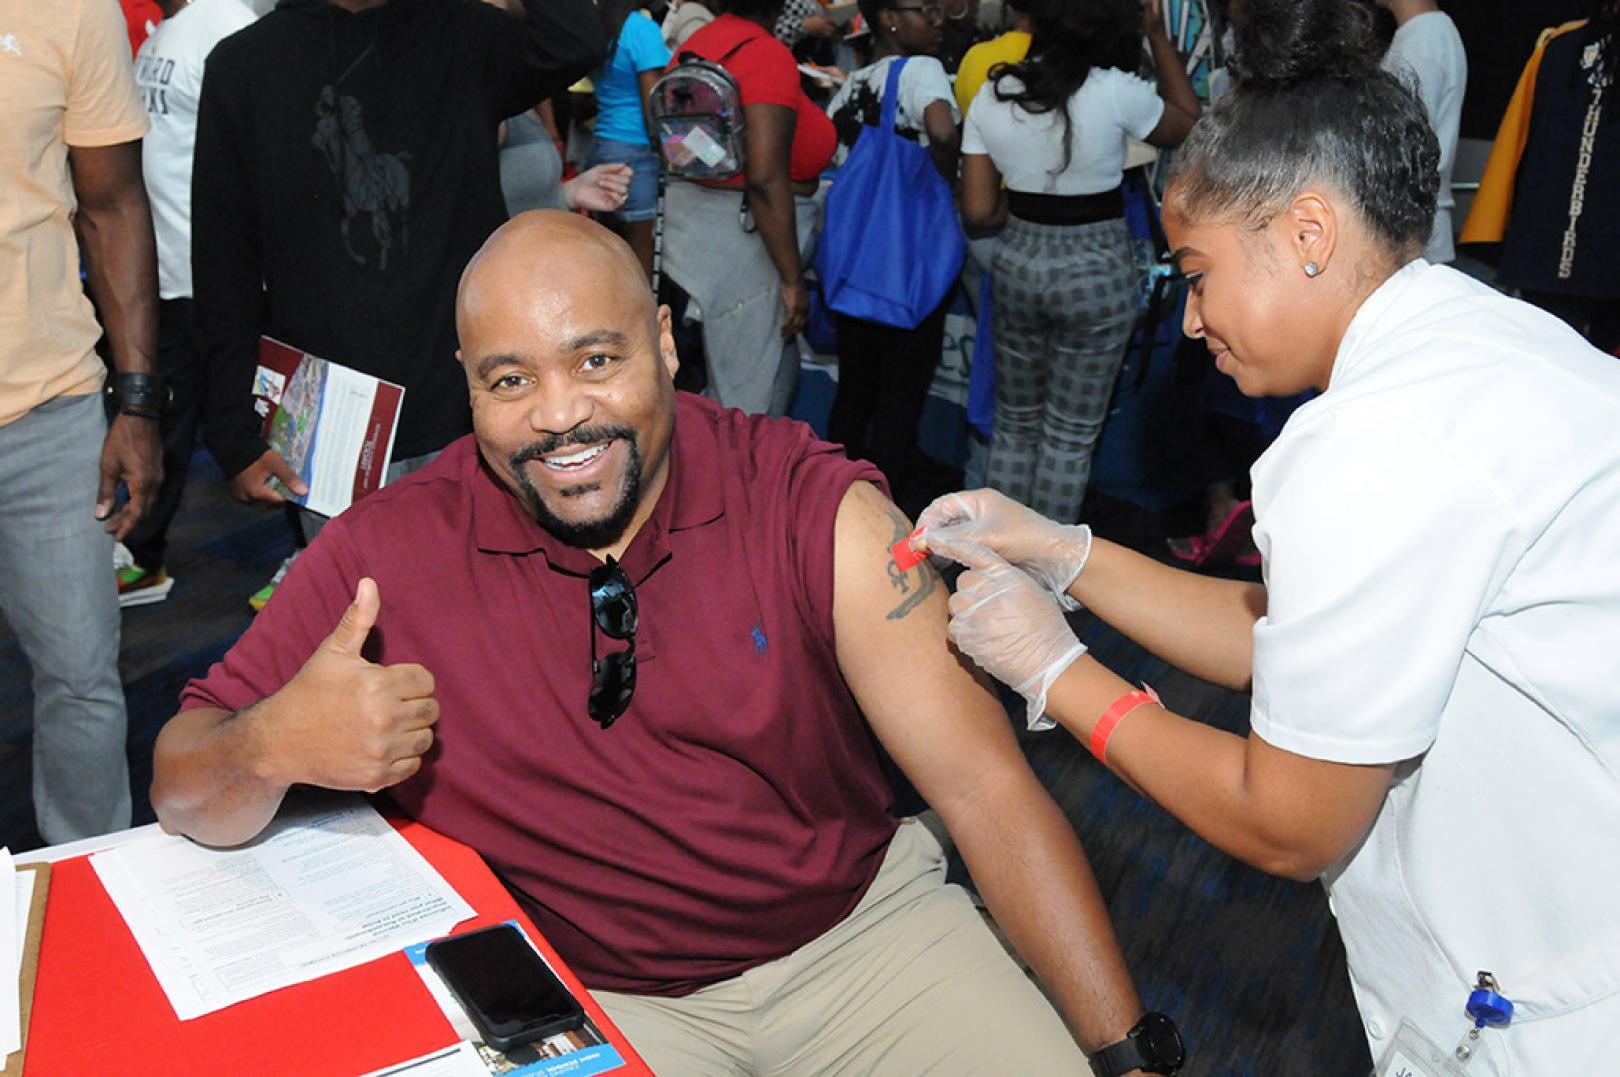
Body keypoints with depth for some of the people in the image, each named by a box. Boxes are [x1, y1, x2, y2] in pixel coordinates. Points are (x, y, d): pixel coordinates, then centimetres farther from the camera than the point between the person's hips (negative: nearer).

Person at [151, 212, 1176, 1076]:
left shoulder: (815, 509, -13)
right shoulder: (391, 553, -12)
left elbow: (985, 786, -13)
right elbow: (188, 793, -5)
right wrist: (272, 745, -30)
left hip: (860, 924, 1)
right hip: (594, 995, 0)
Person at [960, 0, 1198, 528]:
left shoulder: (992, 95, -3)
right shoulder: (1115, 91, -16)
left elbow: (978, 211, -2)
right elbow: (1187, 124, 5)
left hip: (1017, 264, 4)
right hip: (1094, 271, -4)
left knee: (1015, 424, 17)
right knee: (1070, 435, 6)